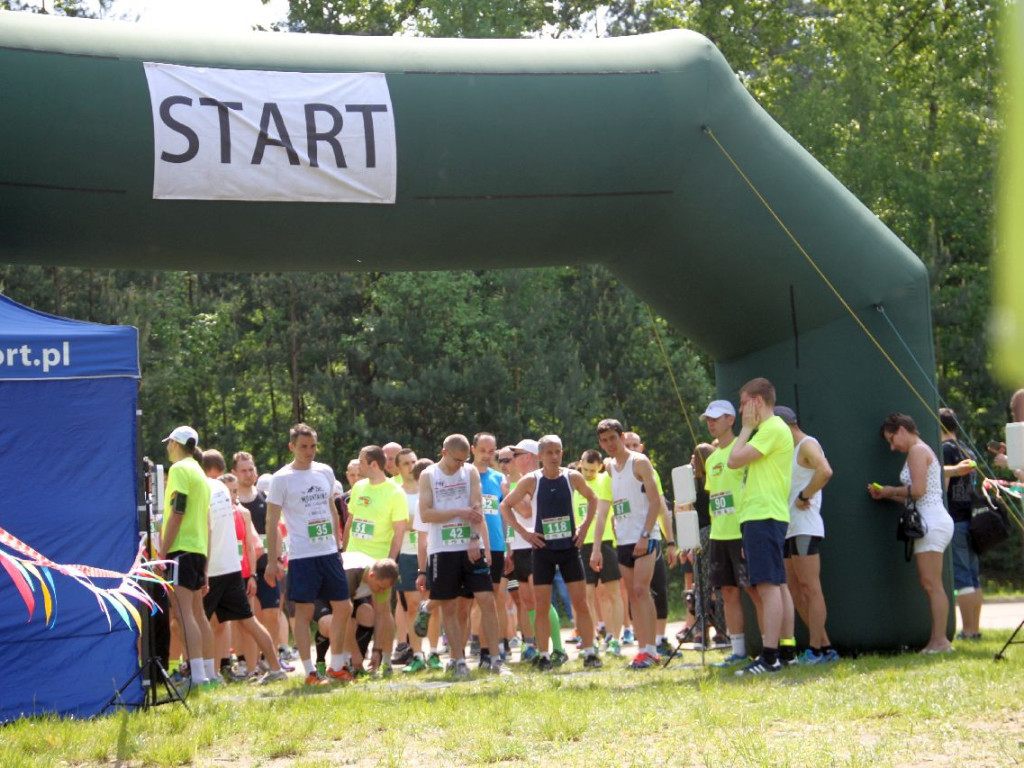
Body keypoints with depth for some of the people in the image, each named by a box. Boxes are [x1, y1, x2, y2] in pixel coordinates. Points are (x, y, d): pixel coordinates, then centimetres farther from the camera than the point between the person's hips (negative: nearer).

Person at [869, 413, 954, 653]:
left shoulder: (917, 451, -6)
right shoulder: (923, 451, 23)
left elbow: (918, 490, -16)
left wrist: (892, 490, -1)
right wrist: (885, 494, 14)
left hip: (932, 522, -10)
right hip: (933, 522, 10)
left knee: (931, 584, -12)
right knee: (930, 585, 5)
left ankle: (939, 640, -15)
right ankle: (938, 640, 1)